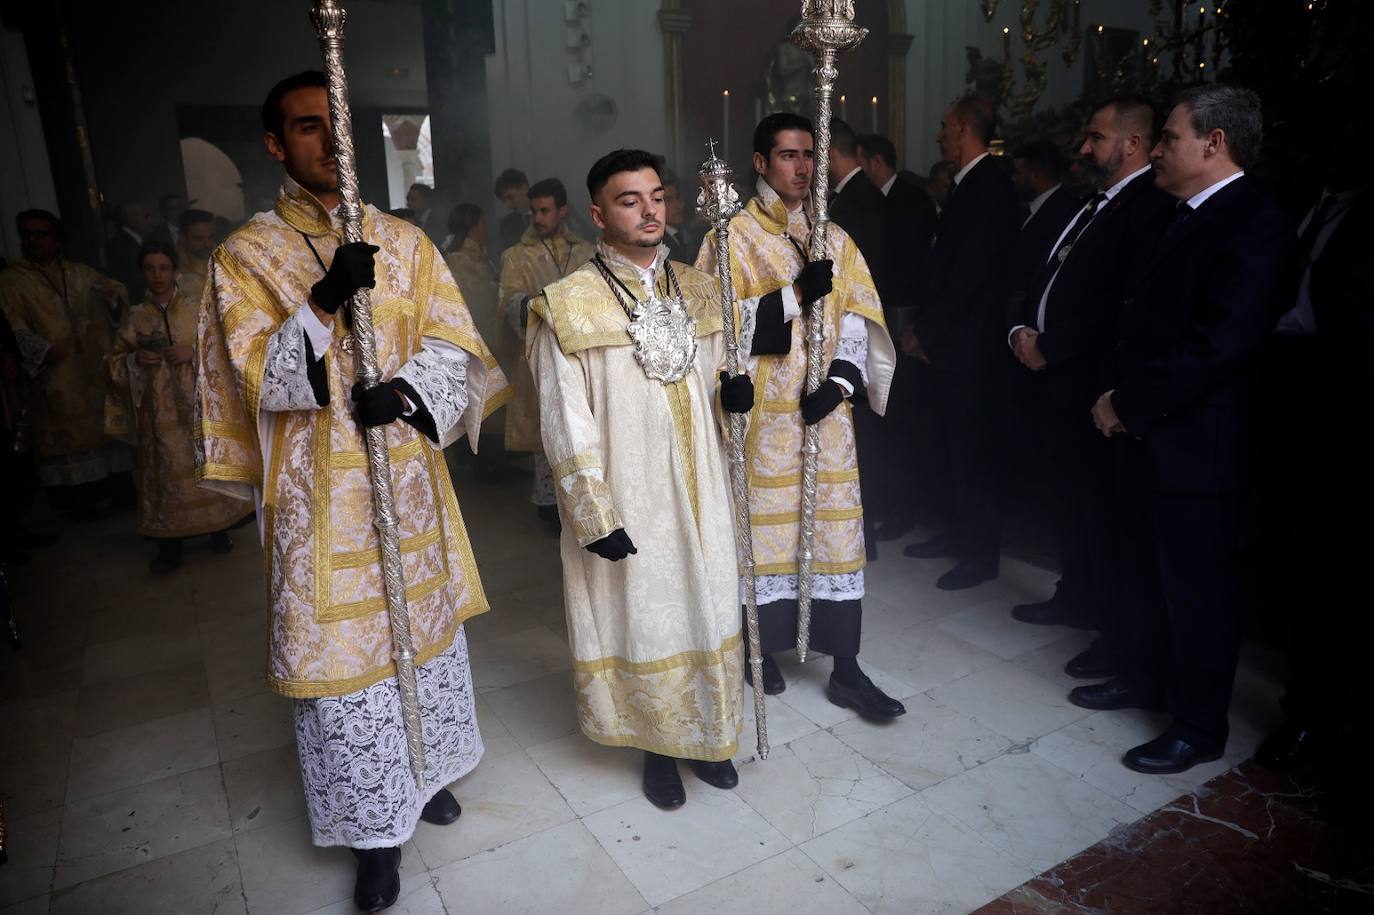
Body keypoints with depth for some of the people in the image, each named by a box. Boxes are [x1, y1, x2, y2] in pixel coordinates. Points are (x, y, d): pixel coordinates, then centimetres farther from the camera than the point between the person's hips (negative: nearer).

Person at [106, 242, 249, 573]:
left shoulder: (198, 310, 4)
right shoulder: (133, 318, 8)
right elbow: (116, 363, 11)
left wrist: (194, 352, -14)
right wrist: (136, 360, -10)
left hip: (201, 405, -1)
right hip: (159, 412, 1)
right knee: (166, 471, 0)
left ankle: (218, 530, 19)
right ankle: (170, 546, 7)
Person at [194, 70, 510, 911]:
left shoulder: (404, 241, 6)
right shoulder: (246, 256, -2)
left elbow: (454, 344, 1)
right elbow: (261, 382, -11)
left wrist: (407, 390, -19)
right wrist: (324, 302, -25)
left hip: (409, 479, 3)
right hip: (319, 496, -3)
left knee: (422, 624, 16)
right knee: (341, 649, 4)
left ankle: (423, 768, 39)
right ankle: (376, 824, 22)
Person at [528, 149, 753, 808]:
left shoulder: (698, 290, 6)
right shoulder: (569, 305, -10)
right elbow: (567, 425, -11)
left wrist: (732, 392, -9)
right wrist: (596, 518, -14)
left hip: (699, 489, 5)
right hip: (627, 501, -4)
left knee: (707, 610, 14)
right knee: (642, 619, 9)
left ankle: (706, 735, 36)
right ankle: (657, 744, 32)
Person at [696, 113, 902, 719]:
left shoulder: (834, 239, 13)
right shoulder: (734, 237, 0)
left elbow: (858, 320, 7)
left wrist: (839, 382, -10)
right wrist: (795, 294, -19)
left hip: (826, 409, 4)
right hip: (763, 412, -3)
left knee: (836, 525, 3)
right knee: (764, 524, 4)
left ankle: (845, 669, 12)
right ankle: (762, 647, 25)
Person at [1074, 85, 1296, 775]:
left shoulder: (1253, 225, -15)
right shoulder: (1183, 217, 13)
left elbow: (1219, 346, -24)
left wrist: (1128, 405, -17)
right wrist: (1120, 398, 2)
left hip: (1194, 445, -9)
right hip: (1145, 434, 9)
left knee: (1196, 587, 4)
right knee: (1143, 570, 20)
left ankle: (1199, 728, 21)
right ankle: (1145, 678, 39)